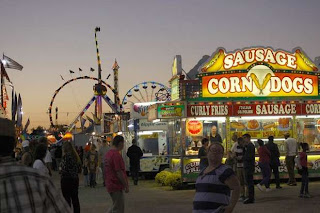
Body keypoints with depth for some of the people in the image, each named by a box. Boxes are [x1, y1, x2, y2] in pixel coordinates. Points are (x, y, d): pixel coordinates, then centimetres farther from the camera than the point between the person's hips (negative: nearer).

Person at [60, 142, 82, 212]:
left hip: (67, 180, -8)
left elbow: (65, 169, -19)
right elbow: (79, 170, 10)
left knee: (67, 199, -1)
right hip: (75, 179, 8)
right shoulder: (75, 156, 7)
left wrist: (60, 171, 1)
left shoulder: (66, 156, -15)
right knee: (75, 198, 15)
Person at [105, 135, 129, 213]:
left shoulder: (108, 153, 11)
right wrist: (126, 186, -14)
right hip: (117, 186, -9)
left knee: (115, 206, 20)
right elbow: (119, 172, -21)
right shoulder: (116, 155, -19)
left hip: (110, 185, 9)